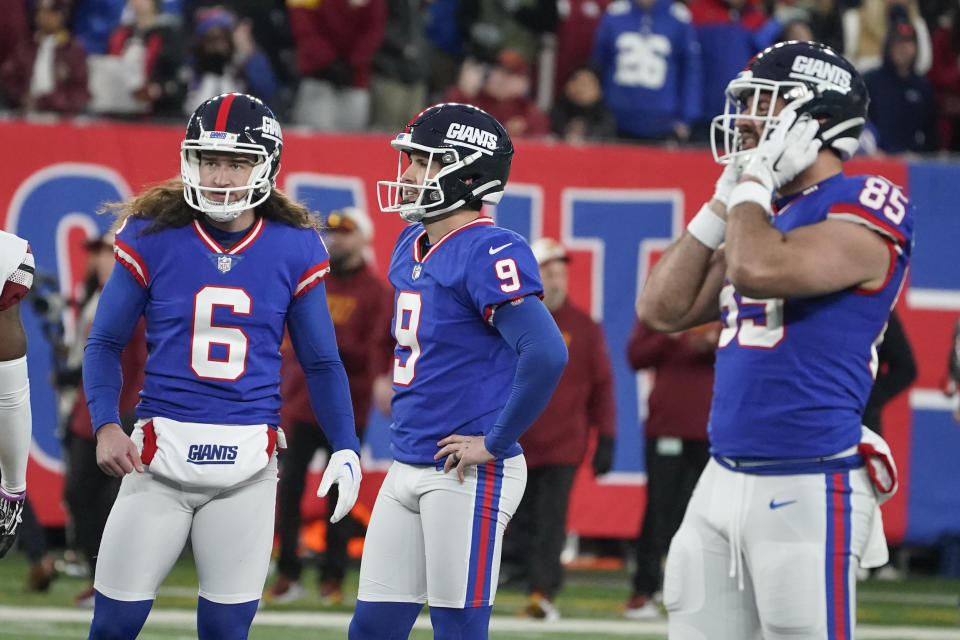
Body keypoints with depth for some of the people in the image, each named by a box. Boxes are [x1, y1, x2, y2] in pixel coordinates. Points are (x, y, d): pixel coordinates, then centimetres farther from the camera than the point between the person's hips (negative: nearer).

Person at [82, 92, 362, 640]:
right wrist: (106, 426, -11)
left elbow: (321, 362, 11)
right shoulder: (153, 237, -1)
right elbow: (106, 343, 5)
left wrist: (347, 448, 0)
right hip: (163, 449, -1)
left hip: (249, 462, 1)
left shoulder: (294, 250, 3)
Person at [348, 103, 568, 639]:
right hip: (408, 470, 9)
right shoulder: (412, 248, 13)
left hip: (468, 475, -9)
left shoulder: (490, 254, -15)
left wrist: (494, 442, -19)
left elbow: (546, 354, -26)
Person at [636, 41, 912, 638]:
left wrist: (755, 179, -9)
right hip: (723, 479, 8)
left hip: (808, 492, -8)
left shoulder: (867, 208, -10)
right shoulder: (765, 211, 17)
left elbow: (757, 269, -25)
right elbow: (663, 308, 15)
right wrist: (725, 202, 11)